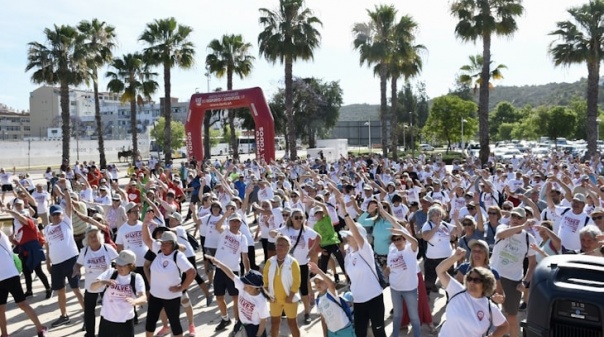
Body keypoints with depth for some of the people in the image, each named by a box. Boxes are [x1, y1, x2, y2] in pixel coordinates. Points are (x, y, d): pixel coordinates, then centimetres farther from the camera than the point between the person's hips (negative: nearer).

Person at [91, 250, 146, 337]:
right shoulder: (110, 273, -6)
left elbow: (144, 298, -20)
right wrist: (102, 282, -34)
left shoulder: (136, 278, -9)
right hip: (107, 320, 1)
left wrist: (134, 301, -43)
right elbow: (92, 287, -12)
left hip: (126, 321, -1)